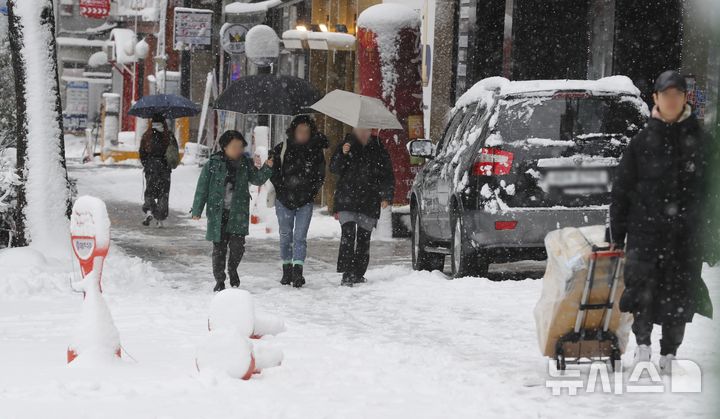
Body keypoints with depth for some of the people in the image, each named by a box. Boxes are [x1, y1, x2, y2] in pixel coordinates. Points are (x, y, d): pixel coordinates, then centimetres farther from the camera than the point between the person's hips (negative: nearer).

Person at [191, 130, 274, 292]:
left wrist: (267, 168, -14)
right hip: (218, 212, -1)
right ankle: (219, 280, 17)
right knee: (219, 247, 3)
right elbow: (202, 188, 0)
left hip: (238, 212, 1)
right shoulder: (213, 163, -1)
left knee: (237, 245, -10)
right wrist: (197, 210, -2)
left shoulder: (245, 163, 7)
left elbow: (257, 180, 4)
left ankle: (232, 268, 20)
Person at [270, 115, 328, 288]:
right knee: (286, 236, 8)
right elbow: (273, 172, 1)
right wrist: (282, 188, -5)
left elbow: (320, 176, 7)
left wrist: (311, 192, -4)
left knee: (300, 236, -8)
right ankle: (287, 270, 18)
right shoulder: (282, 149, -1)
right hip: (284, 200, 1)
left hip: (305, 202, 0)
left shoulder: (316, 150, 1)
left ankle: (298, 272, -13)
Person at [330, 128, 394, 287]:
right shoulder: (346, 146, 7)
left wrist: (386, 196, -1)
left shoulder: (378, 150, 7)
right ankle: (347, 275, -17)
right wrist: (342, 154, -16)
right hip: (347, 201, -1)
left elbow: (387, 175, 10)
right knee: (348, 235, -15)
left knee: (363, 238, 5)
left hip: (369, 202, 1)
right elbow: (334, 169, 2)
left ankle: (358, 274, 16)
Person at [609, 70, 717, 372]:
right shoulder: (643, 141, 4)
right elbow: (622, 189, 5)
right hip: (646, 230, -1)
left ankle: (668, 355, 16)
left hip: (687, 234, 1)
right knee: (643, 288, -12)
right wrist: (617, 234, 2)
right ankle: (642, 345, 7)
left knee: (679, 296, 3)